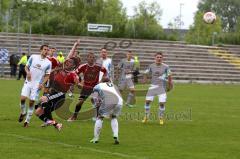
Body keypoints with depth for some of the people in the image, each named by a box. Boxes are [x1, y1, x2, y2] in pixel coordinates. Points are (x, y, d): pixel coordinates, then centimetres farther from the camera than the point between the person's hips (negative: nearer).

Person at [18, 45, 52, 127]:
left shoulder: (48, 63, -1)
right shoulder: (33, 57, 1)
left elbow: (47, 75, 5)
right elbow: (26, 66, 10)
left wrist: (42, 84, -10)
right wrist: (28, 72, -12)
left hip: (37, 85, -1)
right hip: (28, 82, 1)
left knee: (31, 102, -2)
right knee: (22, 98, -15)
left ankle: (27, 120, 10)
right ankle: (23, 113, 14)